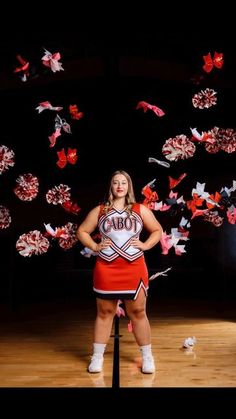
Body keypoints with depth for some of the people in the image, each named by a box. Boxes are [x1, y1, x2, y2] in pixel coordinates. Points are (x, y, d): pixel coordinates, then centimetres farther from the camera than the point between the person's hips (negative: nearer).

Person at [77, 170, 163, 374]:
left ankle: (147, 356, 21)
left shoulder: (140, 210, 5)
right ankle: (97, 357, 22)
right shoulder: (100, 210, 6)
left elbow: (157, 230, 12)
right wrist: (94, 246, -2)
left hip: (134, 269, 0)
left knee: (138, 312, 7)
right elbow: (82, 231, 11)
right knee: (104, 313, 10)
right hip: (106, 269, 1)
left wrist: (145, 245, -2)